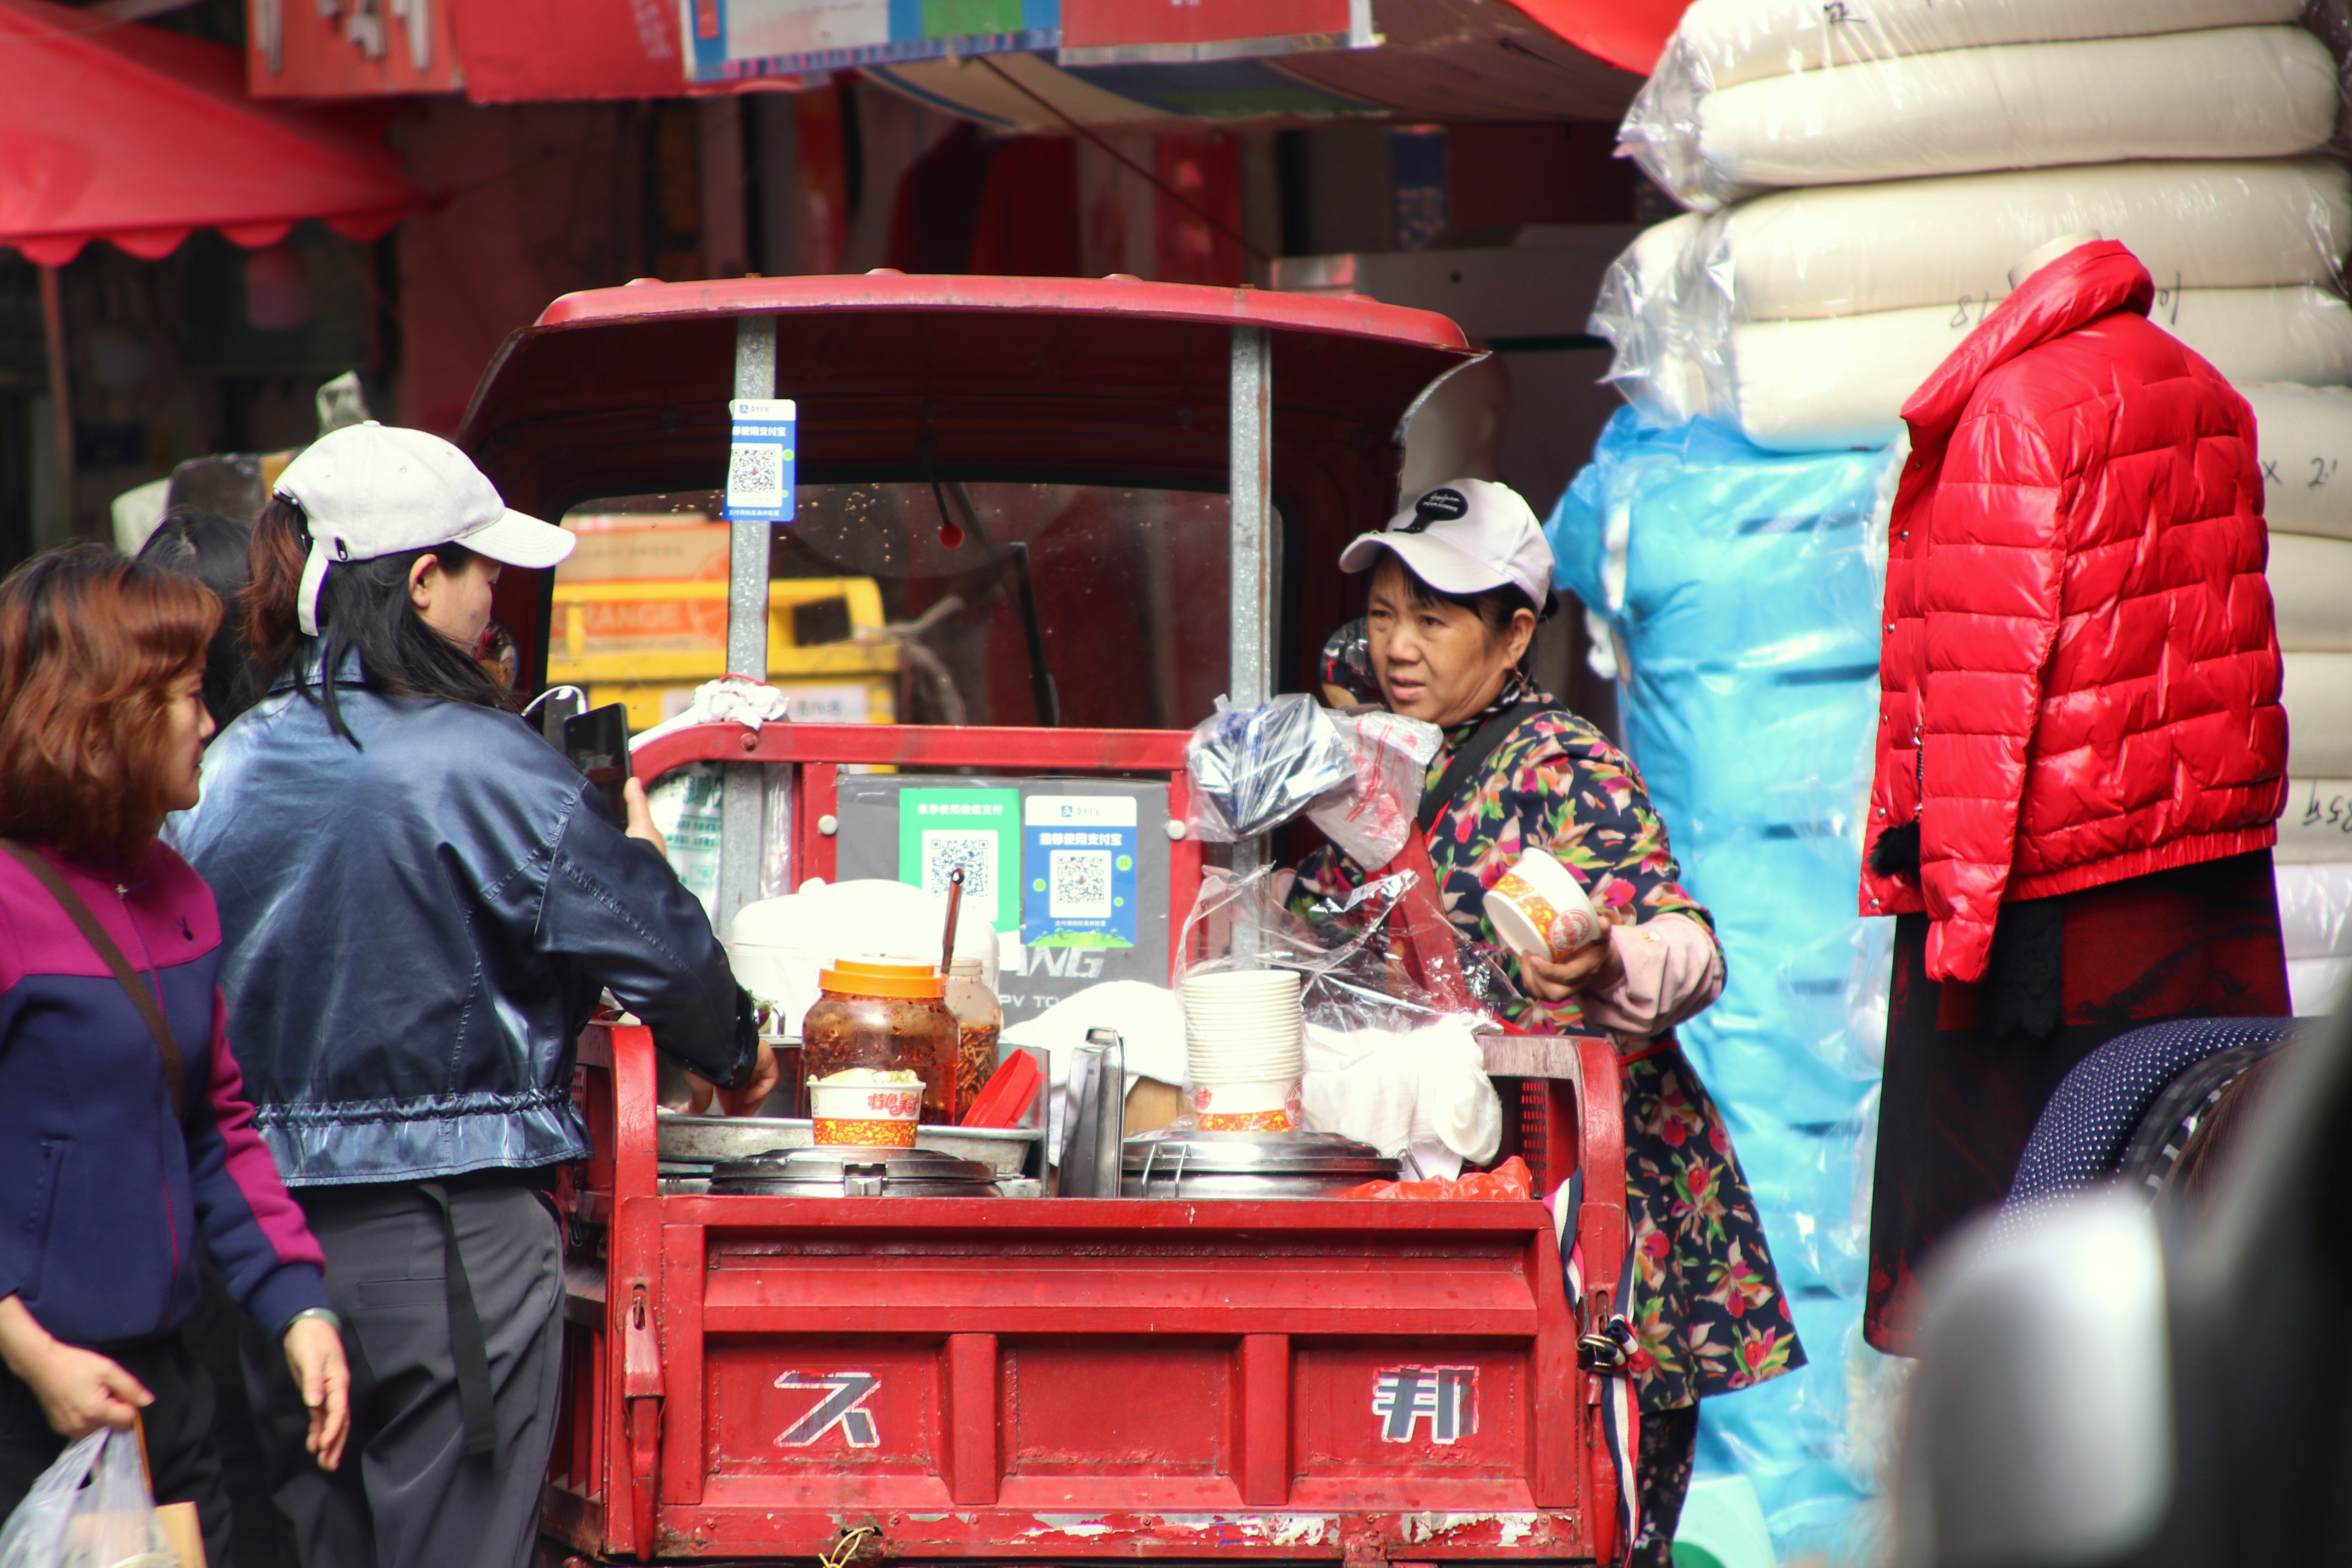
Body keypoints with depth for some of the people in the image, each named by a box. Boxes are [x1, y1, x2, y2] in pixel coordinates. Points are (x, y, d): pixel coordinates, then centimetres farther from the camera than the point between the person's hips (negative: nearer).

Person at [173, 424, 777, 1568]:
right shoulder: (483, 766, -12)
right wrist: (737, 1057, 11)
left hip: (262, 1229, 5)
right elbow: (655, 944, -9)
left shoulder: (223, 772, 3)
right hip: (452, 1232, -5)